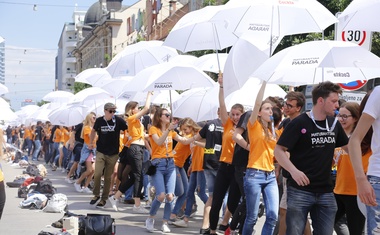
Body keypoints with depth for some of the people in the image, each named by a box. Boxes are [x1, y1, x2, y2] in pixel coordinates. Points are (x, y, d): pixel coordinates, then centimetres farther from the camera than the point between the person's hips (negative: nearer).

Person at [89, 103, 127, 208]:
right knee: (97, 174, -12)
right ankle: (96, 195, 10)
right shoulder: (99, 120, -3)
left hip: (113, 154, 0)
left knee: (108, 177, 5)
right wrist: (91, 143, 18)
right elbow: (93, 131, 17)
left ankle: (104, 199, 18)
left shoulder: (118, 120, -9)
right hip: (100, 152, 1)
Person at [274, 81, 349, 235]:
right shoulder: (299, 123, -9)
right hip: (300, 190, -5)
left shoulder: (334, 124, 10)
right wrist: (293, 170, -25)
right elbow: (278, 150, -11)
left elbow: (348, 147, 23)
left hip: (326, 192, 6)